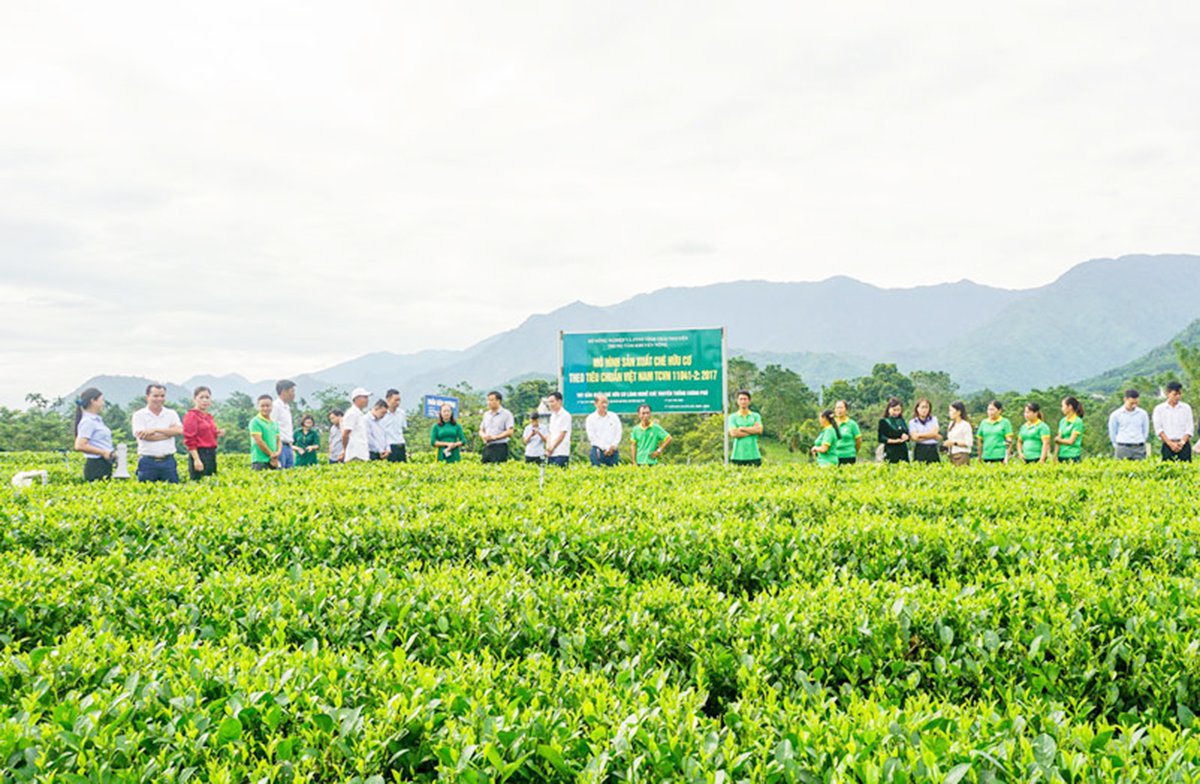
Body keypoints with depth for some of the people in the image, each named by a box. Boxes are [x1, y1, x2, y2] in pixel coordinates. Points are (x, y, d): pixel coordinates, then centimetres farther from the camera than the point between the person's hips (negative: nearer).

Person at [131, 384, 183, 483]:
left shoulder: (171, 414, 10)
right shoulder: (139, 415, 2)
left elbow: (179, 430, -6)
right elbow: (141, 436, -11)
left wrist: (155, 430, -12)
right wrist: (169, 433, -7)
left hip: (168, 461, 2)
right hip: (147, 462, -2)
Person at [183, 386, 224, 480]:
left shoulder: (209, 417, 16)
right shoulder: (191, 416, -6)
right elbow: (189, 440, -12)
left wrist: (217, 434, 3)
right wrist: (196, 460, -18)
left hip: (212, 454, 8)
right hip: (199, 454, -8)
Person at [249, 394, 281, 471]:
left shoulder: (275, 423, 15)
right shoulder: (255, 422, -5)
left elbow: (279, 440, 17)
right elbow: (259, 441, -11)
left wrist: (278, 452, -3)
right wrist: (271, 454, -8)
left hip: (273, 461, 6)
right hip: (260, 461, -6)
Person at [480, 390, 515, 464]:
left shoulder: (506, 414, -2)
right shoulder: (486, 414, 17)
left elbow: (509, 432, -10)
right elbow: (481, 430, 22)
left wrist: (494, 437, -15)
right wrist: (483, 435, -2)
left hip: (499, 447, -6)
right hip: (487, 447, 6)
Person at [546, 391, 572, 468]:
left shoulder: (565, 415, -7)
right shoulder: (553, 416, 18)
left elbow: (562, 435, -10)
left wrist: (552, 447, -7)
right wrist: (548, 445, 1)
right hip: (551, 453, 7)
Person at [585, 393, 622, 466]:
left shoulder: (614, 417, 13)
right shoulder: (590, 418, 3)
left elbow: (618, 433, 9)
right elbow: (592, 437, -4)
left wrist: (613, 446, -8)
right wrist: (606, 448, -10)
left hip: (613, 451, 3)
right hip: (598, 451, -3)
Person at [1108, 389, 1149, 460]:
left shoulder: (1143, 414, 6)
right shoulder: (1115, 415, 0)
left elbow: (1145, 431, 15)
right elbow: (1112, 432, 8)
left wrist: (1141, 443, 11)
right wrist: (1117, 445, 7)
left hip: (1139, 449, 2)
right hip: (1122, 449, -2)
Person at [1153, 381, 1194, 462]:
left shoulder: (1186, 408, 12)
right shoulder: (1159, 409, 7)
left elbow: (1190, 428, 6)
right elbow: (1158, 428, 0)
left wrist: (1182, 442, -9)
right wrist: (1170, 443, -10)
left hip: (1184, 445, 1)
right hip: (1168, 445, -1)